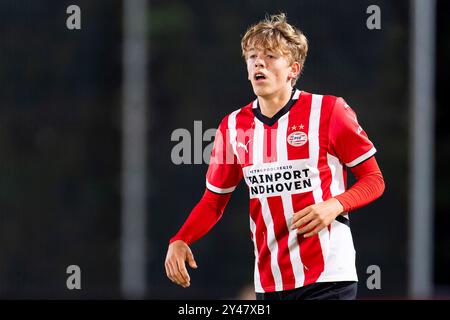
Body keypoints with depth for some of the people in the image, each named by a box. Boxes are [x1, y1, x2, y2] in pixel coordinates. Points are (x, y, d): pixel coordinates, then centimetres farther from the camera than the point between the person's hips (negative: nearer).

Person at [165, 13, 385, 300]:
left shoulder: (328, 111, -5)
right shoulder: (233, 126, 7)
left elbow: (374, 179, 1)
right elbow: (214, 201, 16)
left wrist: (335, 205, -18)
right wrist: (180, 241, -2)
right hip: (268, 284, 4)